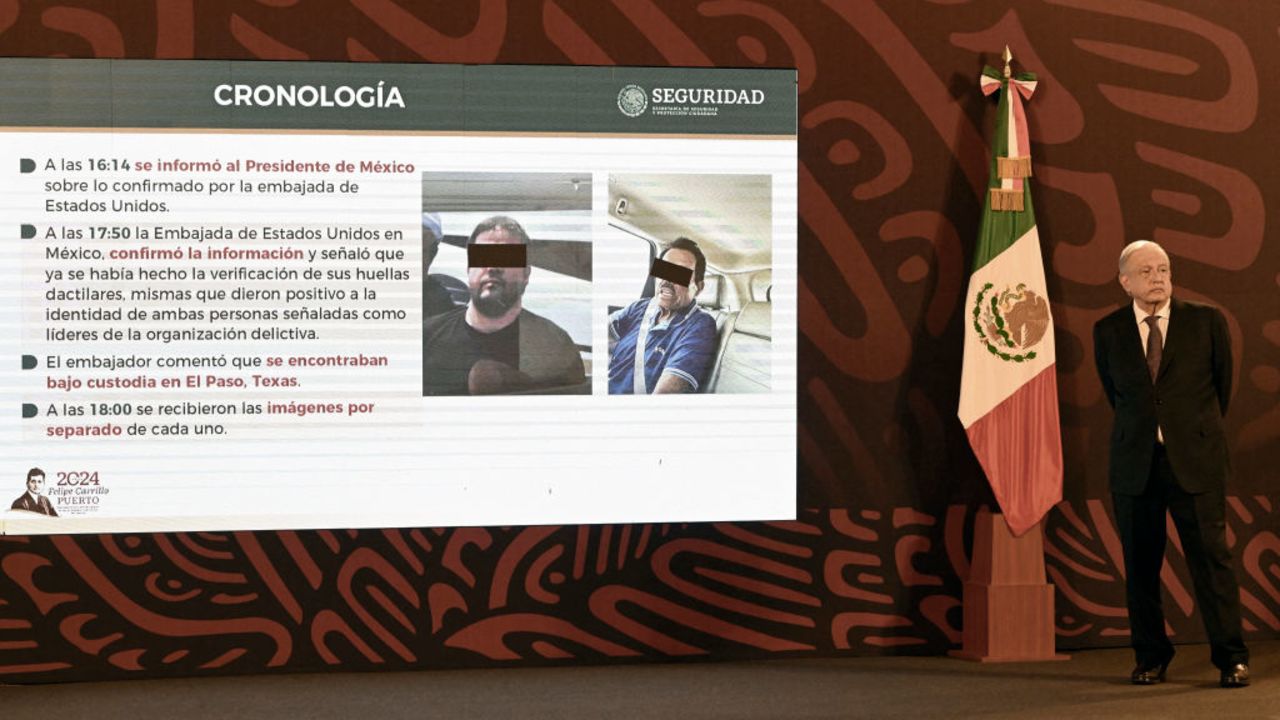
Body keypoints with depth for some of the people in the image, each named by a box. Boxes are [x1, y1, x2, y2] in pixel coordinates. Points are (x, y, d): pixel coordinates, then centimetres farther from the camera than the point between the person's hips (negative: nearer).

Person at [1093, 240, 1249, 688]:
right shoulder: (1108, 331, 4)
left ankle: (1231, 658, 5)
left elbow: (1223, 383, 15)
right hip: (1134, 464, 2)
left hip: (1196, 461, -1)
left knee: (1211, 557, -3)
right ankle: (1151, 658, 16)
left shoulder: (1206, 322, 1)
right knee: (1140, 565, 5)